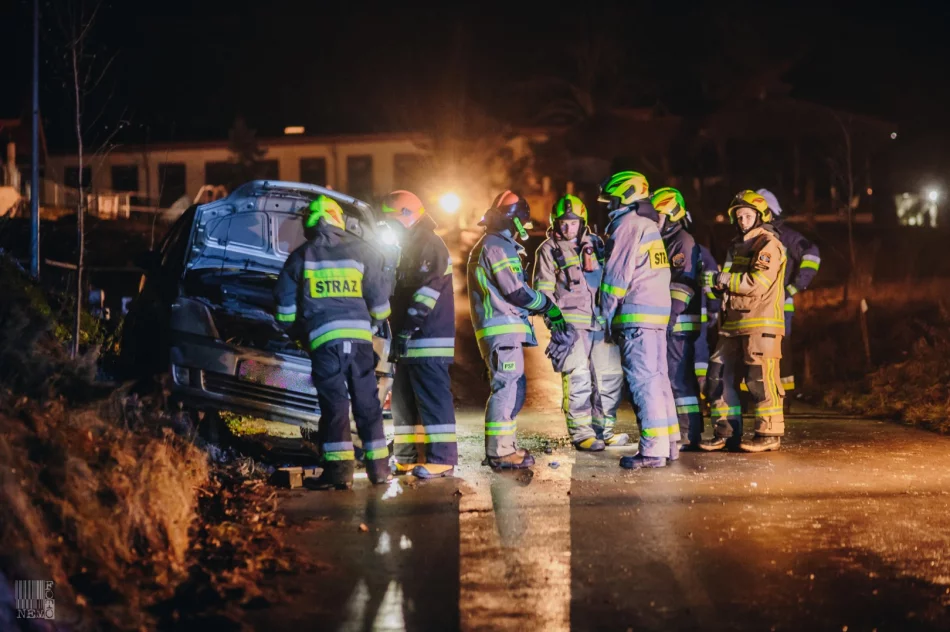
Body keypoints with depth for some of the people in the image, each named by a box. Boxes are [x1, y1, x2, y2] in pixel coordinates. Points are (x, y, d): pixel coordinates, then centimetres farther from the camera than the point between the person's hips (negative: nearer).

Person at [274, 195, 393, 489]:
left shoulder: (301, 256, 8)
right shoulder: (361, 250, 9)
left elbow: (285, 304, 12)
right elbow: (380, 302, 11)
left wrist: (296, 327, 29)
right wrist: (372, 320, 30)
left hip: (324, 338, -1)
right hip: (360, 336, 2)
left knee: (334, 403, -2)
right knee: (367, 402, 9)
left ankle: (339, 468, -9)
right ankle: (378, 465, 14)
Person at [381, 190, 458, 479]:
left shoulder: (430, 245, -10)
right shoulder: (410, 249, 23)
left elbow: (428, 290, -21)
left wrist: (407, 327, -22)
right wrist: (397, 332, 22)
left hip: (429, 340, -11)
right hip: (410, 342, 11)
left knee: (433, 397, -12)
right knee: (405, 398, 11)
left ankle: (442, 458, -12)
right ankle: (408, 456, 16)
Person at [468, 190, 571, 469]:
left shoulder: (495, 245, 22)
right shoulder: (496, 246, -11)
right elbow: (516, 292, -16)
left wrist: (544, 310, 12)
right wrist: (549, 305, -4)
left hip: (505, 329, 11)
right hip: (503, 329, -11)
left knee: (514, 387, 15)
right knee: (506, 387, -11)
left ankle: (505, 447, 19)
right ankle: (499, 452, -11)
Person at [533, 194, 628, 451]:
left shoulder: (595, 243, 16)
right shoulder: (549, 250, 4)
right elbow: (543, 290, 0)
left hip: (602, 321, 5)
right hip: (571, 323, -5)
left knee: (610, 376, 5)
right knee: (577, 377, -8)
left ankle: (604, 429, 17)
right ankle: (581, 433, -1)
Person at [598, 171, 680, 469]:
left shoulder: (626, 225, -8)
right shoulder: (650, 226, 20)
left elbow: (617, 274, -12)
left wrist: (607, 313, -5)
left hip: (637, 314, -9)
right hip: (659, 311, 9)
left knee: (642, 380, -10)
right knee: (658, 378, 12)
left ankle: (653, 449, -12)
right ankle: (670, 442, 15)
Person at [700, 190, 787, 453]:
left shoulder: (769, 245, -7)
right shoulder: (736, 246, 21)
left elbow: (758, 282, -19)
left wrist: (722, 279, -15)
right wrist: (717, 282, 8)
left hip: (761, 323, -9)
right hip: (733, 323, 9)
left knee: (760, 378, -8)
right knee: (719, 377, 7)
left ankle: (770, 434, 0)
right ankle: (727, 432, 13)